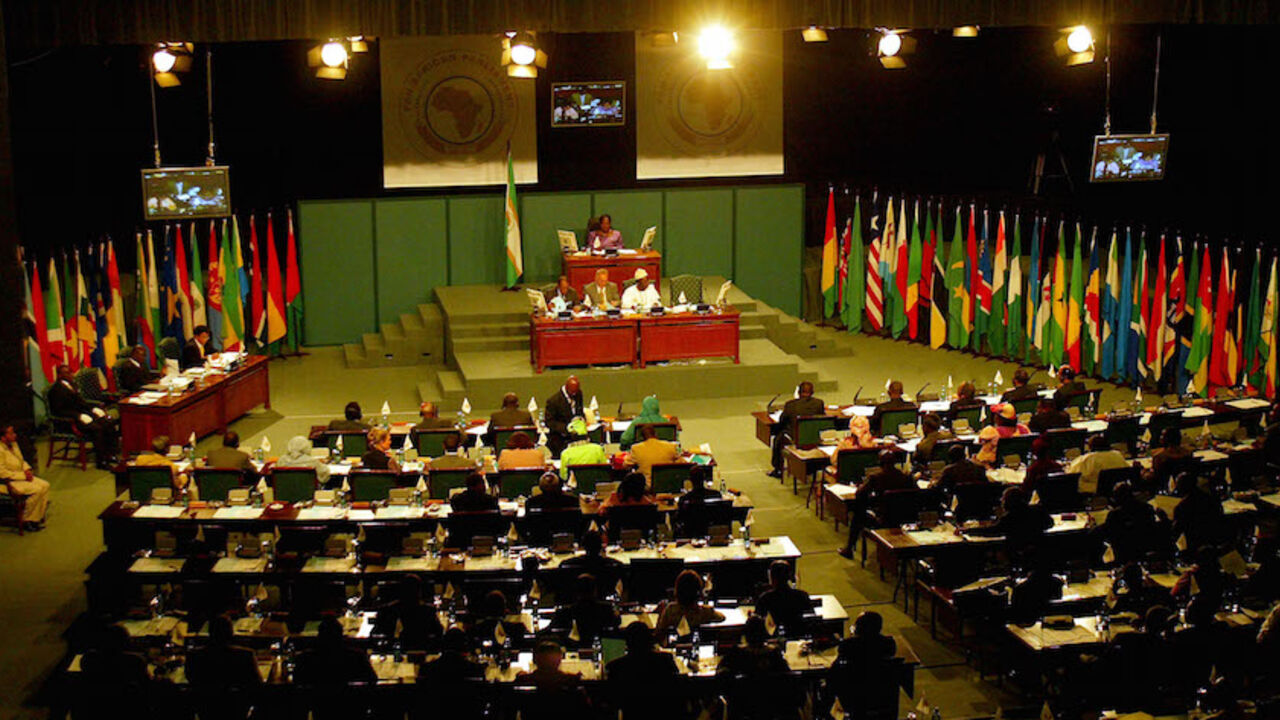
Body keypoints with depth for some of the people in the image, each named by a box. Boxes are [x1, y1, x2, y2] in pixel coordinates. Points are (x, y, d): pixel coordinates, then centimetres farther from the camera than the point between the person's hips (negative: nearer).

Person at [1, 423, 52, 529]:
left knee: (45, 485, -6)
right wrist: (23, 475, -21)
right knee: (36, 490, -23)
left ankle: (37, 517, -1)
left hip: (21, 476, 10)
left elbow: (22, 461, 22)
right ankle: (26, 520, -8)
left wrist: (27, 470, 1)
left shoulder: (13, 444, 8)